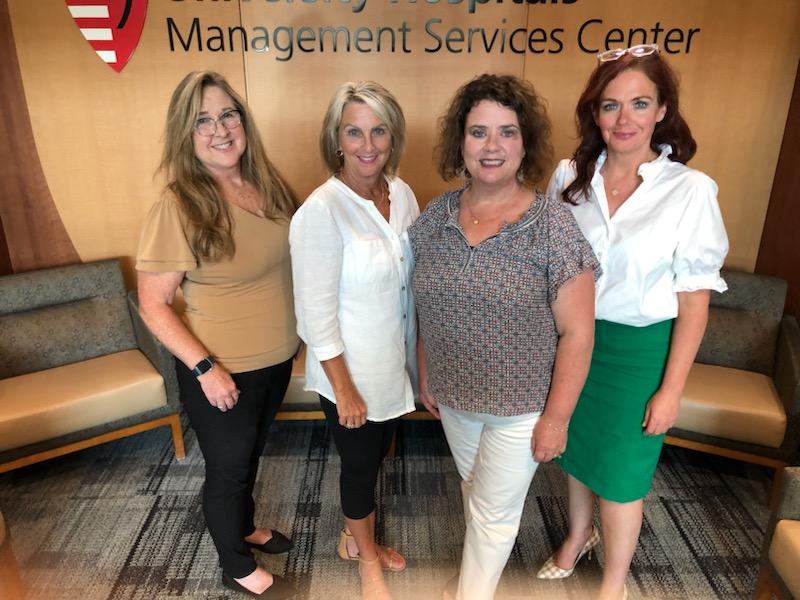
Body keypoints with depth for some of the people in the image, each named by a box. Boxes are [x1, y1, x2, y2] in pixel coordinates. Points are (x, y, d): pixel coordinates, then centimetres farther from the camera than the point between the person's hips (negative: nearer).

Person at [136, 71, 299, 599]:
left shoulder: (269, 186, -3)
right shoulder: (177, 209, -21)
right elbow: (153, 304, -17)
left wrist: (295, 335, 6)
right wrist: (205, 367, -22)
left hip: (278, 359, 6)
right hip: (221, 373, -6)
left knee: (251, 454, 27)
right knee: (228, 467, 16)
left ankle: (246, 528, 55)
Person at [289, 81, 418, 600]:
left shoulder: (403, 194, -2)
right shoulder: (322, 211, -23)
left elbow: (414, 282, 6)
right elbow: (316, 313, -20)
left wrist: (420, 354, 8)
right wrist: (344, 389, -17)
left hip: (395, 362, 6)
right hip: (350, 371, -6)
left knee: (375, 457, 24)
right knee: (361, 463, 16)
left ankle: (355, 538, 52)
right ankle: (368, 558, 45)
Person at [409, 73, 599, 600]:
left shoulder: (554, 225, -19)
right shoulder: (436, 215, -5)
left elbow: (577, 333, -15)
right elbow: (428, 308, 6)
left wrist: (556, 417, -13)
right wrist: (427, 376, 10)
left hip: (521, 406, -4)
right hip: (454, 397, 5)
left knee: (493, 510, 14)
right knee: (474, 488, 26)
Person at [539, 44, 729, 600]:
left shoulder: (691, 191, -14)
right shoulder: (570, 176, -5)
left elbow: (694, 303, -11)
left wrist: (671, 390, -10)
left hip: (638, 349, -3)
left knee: (620, 469, 11)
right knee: (575, 448, 23)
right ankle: (579, 534, 53)